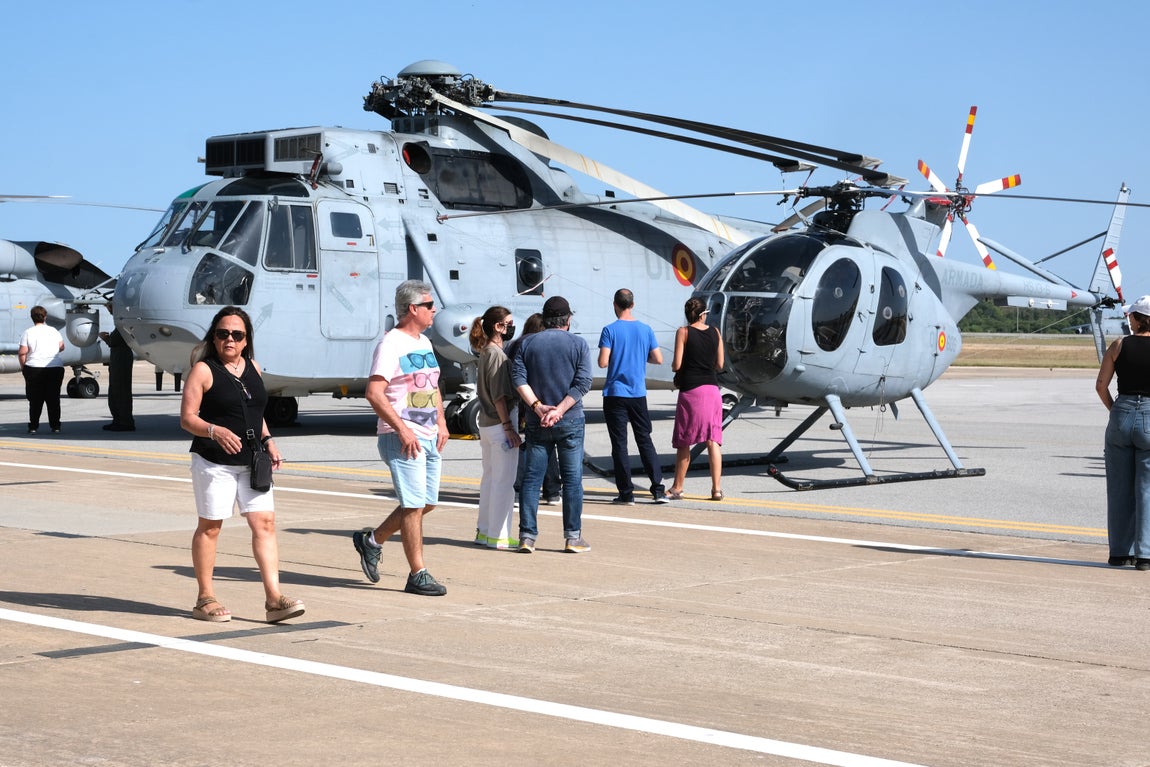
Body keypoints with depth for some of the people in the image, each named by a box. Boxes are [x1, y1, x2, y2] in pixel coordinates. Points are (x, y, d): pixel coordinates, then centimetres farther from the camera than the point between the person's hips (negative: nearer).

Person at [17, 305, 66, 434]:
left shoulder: (28, 333, -2)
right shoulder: (53, 331, 7)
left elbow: (22, 352, -7)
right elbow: (61, 346, 9)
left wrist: (22, 366, 5)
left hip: (34, 368, -2)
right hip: (56, 367, 2)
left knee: (35, 399, 4)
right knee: (53, 398, 6)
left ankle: (33, 427, 3)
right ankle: (55, 426, 4)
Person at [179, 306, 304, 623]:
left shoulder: (253, 368, 12)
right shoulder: (203, 370, -6)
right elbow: (187, 418, -10)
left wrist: (268, 441, 8)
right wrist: (215, 432, -27)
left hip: (250, 462, 5)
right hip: (213, 462, -5)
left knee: (264, 523, -4)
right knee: (210, 526, 3)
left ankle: (274, 598, -6)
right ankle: (205, 599, 14)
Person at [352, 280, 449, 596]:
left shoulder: (424, 343, 16)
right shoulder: (391, 344, -12)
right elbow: (374, 392, -20)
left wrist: (441, 422, 13)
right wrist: (402, 429, -22)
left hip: (429, 437, 9)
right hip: (402, 438, -9)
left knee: (426, 503, 12)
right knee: (414, 505, -7)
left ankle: (372, 539, 28)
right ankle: (417, 575, 0)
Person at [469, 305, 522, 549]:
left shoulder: (485, 353, 13)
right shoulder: (498, 355, -15)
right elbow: (499, 396, -19)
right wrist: (509, 427, -18)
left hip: (487, 424, 10)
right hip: (500, 423, -10)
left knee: (490, 478, 15)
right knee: (504, 480, -4)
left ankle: (484, 531, 20)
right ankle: (498, 535, -1)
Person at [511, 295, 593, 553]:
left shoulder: (527, 344, 5)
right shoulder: (579, 344, 0)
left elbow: (518, 378, -6)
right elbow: (583, 383, -10)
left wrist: (538, 407, -12)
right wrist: (559, 411, -14)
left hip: (536, 423, 2)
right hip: (570, 422, -2)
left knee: (531, 478, 5)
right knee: (572, 479, 4)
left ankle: (527, 536, 1)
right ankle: (573, 537, 5)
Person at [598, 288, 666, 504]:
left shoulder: (610, 330, -9)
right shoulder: (645, 329, 2)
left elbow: (603, 362, -14)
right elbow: (658, 359, 3)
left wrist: (615, 357, 8)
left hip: (615, 394, -3)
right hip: (638, 394, 3)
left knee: (619, 444, 2)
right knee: (645, 440, 11)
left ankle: (626, 493, 2)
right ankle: (658, 489, 4)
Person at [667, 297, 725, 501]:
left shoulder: (683, 332, -4)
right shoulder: (715, 332, 7)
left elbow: (677, 365, -8)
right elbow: (719, 364, 9)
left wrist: (673, 366, 14)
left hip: (690, 390, -3)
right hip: (712, 389, 3)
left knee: (683, 442, 6)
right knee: (713, 440, 4)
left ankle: (677, 488, 12)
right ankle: (716, 488, -1)